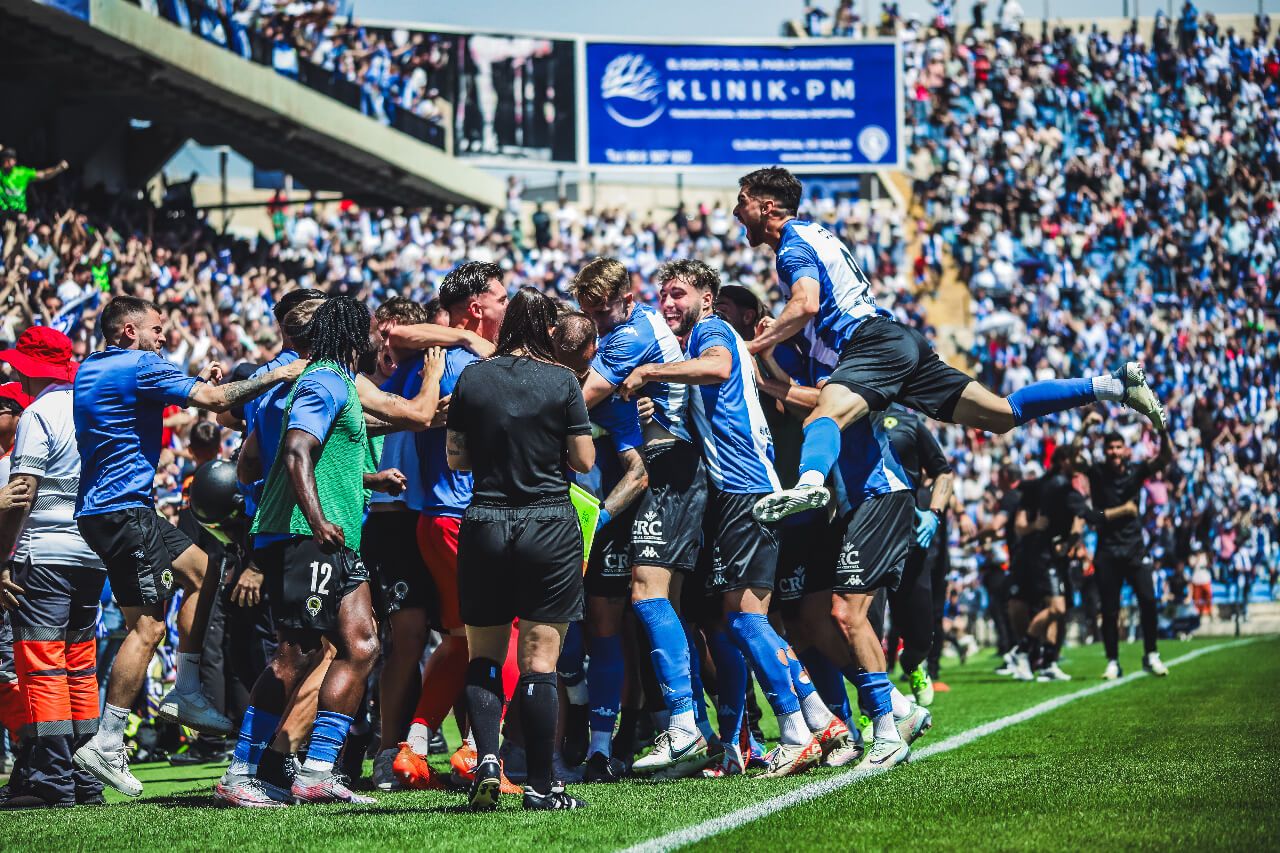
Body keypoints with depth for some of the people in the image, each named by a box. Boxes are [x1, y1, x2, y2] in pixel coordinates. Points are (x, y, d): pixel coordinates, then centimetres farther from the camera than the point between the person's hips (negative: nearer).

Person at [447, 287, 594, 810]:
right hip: (549, 527, -2)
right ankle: (540, 786, 1)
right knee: (539, 662, 0)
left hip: (484, 526, 2)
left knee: (483, 656, 14)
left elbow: (456, 459, 6)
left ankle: (486, 757, -5)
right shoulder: (562, 381, -5)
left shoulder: (471, 379, 1)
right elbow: (584, 461, -3)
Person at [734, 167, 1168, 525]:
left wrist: (755, 346, -13)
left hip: (875, 343, -10)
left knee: (826, 413, -33)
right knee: (1004, 414, 8)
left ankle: (809, 481, -65)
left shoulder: (793, 245, -3)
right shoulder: (812, 232, 27)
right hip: (901, 343, 10)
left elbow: (805, 305, -22)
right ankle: (1115, 384, 7)